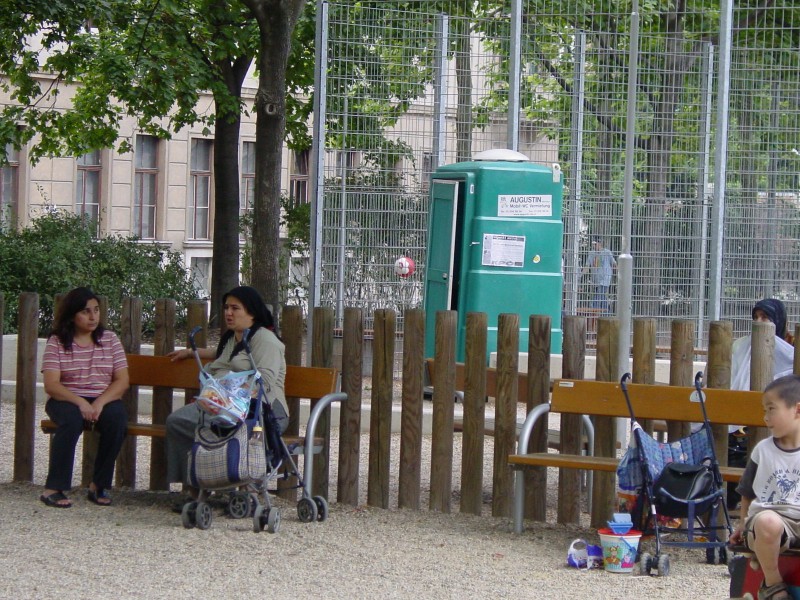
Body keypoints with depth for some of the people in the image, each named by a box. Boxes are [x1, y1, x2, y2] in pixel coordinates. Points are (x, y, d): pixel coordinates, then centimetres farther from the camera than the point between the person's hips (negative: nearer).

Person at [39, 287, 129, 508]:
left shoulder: (109, 340, 8)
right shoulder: (56, 342, 0)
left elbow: (122, 381, -1)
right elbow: (51, 385, -10)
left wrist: (100, 403, -19)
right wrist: (80, 403, -26)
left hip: (105, 400, 2)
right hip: (67, 399, -2)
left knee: (117, 419, -31)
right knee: (72, 418, -36)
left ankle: (99, 486, -18)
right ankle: (53, 489, -32)